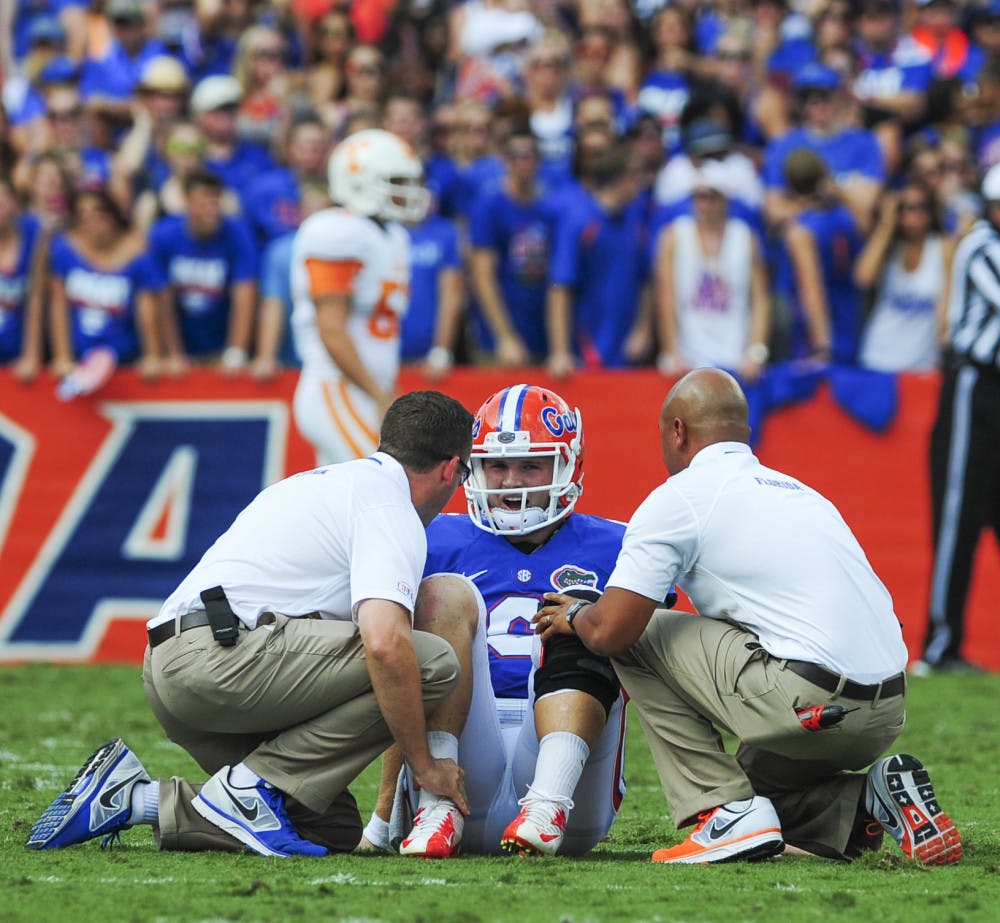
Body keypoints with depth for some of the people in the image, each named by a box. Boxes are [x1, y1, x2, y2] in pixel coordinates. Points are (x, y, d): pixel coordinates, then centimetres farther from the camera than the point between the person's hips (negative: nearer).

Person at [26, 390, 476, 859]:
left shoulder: (321, 482, 27)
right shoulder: (391, 511, -4)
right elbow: (384, 644, -19)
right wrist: (425, 766, -9)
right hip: (221, 654, -10)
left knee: (333, 828, 8)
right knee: (434, 662, -13)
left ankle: (134, 796, 4)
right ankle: (251, 786, -12)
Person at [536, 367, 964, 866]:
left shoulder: (681, 496, 1)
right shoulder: (796, 490, 24)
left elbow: (610, 632, -5)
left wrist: (575, 615, 20)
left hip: (814, 704, -8)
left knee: (635, 638, 6)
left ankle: (728, 814, 0)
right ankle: (870, 803, 6)